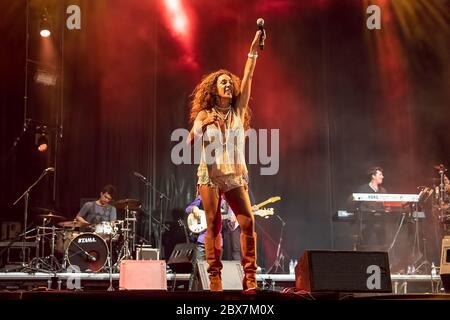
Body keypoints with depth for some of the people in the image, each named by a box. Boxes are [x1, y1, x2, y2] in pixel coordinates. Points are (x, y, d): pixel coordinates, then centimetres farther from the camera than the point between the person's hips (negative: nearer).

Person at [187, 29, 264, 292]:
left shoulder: (238, 110, 11)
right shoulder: (204, 114, 8)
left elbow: (248, 78, 1)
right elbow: (191, 141, -1)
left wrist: (254, 50, -8)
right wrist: (202, 125, -18)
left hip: (235, 176, 1)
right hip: (210, 175, -1)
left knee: (248, 223, -11)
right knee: (214, 226, -3)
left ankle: (250, 277, -7)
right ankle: (214, 278, 1)